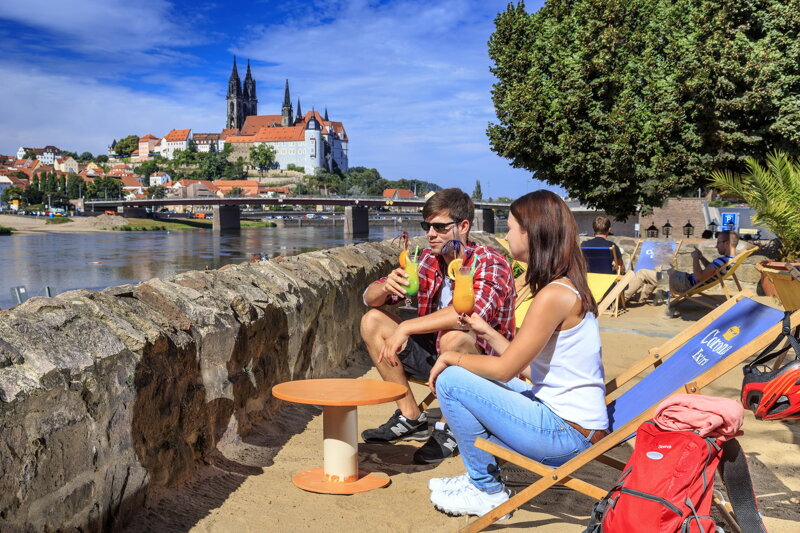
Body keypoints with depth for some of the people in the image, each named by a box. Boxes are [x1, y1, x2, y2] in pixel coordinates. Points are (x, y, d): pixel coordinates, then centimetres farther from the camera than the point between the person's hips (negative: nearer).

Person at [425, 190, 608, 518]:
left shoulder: (554, 295, -21)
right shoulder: (568, 288, 9)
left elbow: (505, 368, -16)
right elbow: (526, 365, 11)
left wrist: (451, 358, -3)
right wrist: (487, 333, 15)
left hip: (566, 433, -10)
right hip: (571, 421, 10)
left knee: (451, 381, -12)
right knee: (471, 377, 19)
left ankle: (488, 492, 4)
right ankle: (480, 477, 23)